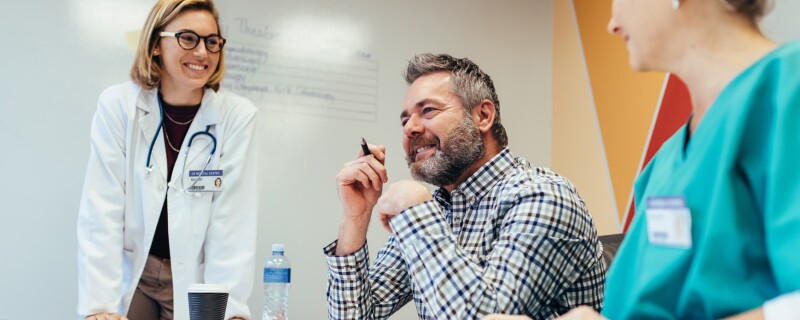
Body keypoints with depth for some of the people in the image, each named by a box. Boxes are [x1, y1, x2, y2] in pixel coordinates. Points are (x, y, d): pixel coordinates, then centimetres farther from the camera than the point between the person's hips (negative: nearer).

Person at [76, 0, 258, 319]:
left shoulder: (238, 116, -11)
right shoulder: (118, 105, -11)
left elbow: (233, 220, -13)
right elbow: (102, 212, -14)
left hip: (195, 280, 0)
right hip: (130, 271, 0)